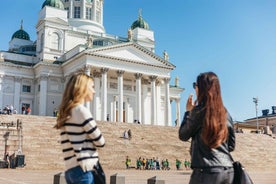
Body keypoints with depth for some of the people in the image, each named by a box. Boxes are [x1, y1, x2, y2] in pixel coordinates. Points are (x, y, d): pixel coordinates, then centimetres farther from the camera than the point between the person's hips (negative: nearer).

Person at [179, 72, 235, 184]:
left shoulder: (199, 111, -8)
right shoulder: (225, 113, 10)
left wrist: (188, 111, 10)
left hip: (207, 171, -6)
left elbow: (183, 136, 2)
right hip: (228, 171, 7)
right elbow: (231, 145, 15)